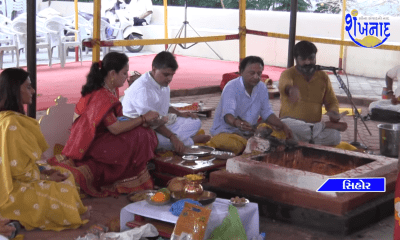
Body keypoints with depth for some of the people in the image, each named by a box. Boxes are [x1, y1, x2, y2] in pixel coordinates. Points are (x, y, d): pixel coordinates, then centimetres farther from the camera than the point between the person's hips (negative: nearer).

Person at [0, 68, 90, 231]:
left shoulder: (14, 118, 6)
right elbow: (19, 170, -22)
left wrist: (43, 170, 4)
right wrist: (46, 179, -8)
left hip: (18, 179, 10)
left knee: (65, 176, 14)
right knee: (67, 192, -5)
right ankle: (15, 221, -4)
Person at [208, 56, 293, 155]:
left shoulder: (262, 88, 5)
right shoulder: (231, 87, -16)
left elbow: (267, 113, 12)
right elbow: (227, 114, -30)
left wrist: (283, 126, -4)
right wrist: (237, 123, -53)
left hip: (249, 132, 6)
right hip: (226, 131, -6)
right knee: (236, 145, -38)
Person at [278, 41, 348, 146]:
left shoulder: (323, 77, 14)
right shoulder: (288, 73, 1)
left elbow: (332, 101, 20)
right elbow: (284, 83, -25)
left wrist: (334, 113, -5)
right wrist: (291, 88, -51)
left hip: (314, 127, 1)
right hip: (293, 121, -1)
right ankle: (325, 125, -19)